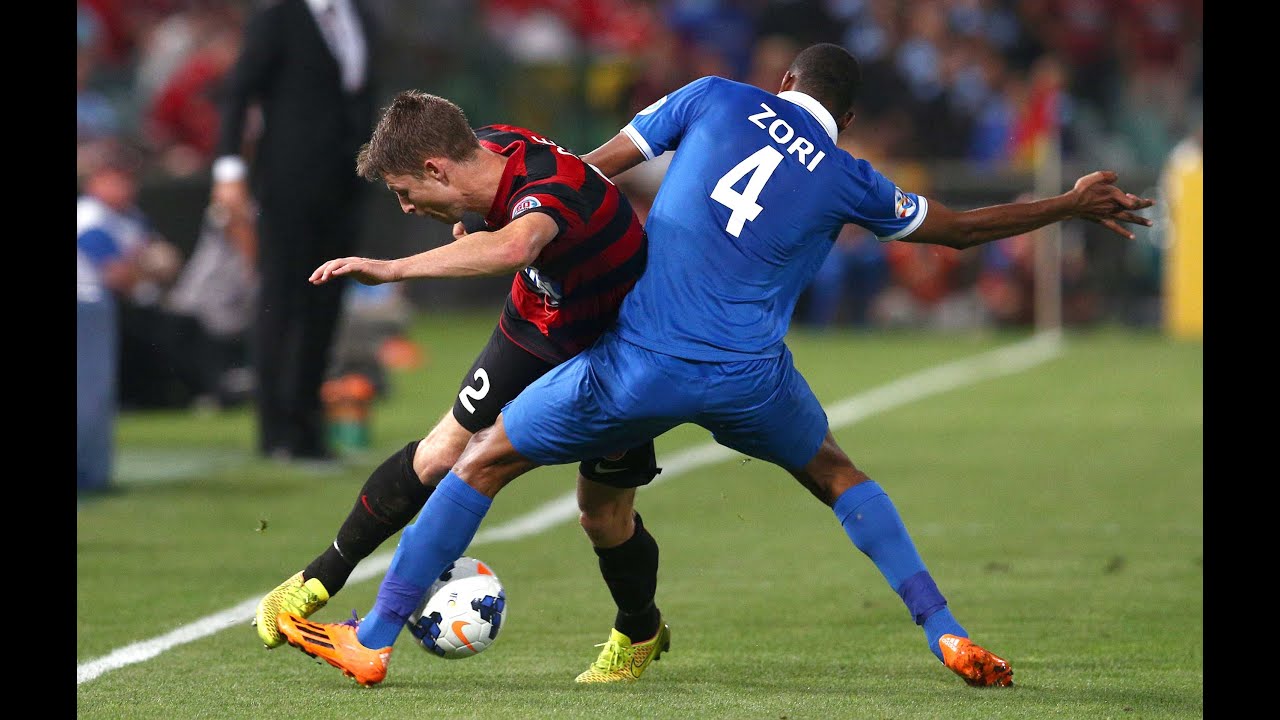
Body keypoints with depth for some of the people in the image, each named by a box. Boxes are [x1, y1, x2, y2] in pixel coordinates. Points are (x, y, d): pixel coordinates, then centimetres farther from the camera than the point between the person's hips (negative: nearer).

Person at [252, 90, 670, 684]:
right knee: (443, 454, -6)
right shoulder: (485, 148, -17)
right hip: (537, 327, 6)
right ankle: (320, 581, 4)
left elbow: (514, 247, -65)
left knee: (604, 515, 2)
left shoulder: (554, 187, -41)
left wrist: (393, 270, -66)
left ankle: (640, 632, 32)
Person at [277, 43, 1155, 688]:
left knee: (485, 459, 14)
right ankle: (946, 633, 19)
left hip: (638, 366, -1)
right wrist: (1074, 205, 34)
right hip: (749, 379, 1)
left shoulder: (718, 99, 6)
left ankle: (372, 641, 10)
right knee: (835, 473, 30)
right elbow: (958, 228, 21)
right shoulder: (850, 182, 8)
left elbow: (590, 170, 6)